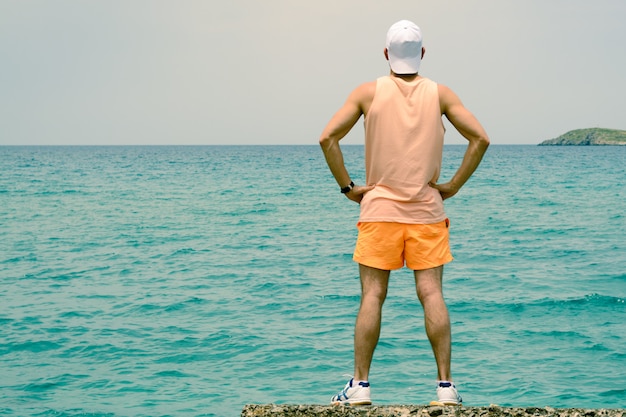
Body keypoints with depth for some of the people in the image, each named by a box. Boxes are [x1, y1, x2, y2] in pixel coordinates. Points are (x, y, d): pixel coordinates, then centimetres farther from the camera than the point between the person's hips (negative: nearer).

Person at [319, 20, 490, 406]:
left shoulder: (369, 92, 0)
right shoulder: (439, 93, 3)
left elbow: (328, 137, -7)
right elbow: (480, 138, -4)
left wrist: (347, 186, 0)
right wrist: (453, 185, 1)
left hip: (379, 210, -1)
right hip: (427, 211, 1)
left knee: (372, 296, 1)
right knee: (432, 294, -1)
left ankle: (360, 385, 1)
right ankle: (446, 385, -1)